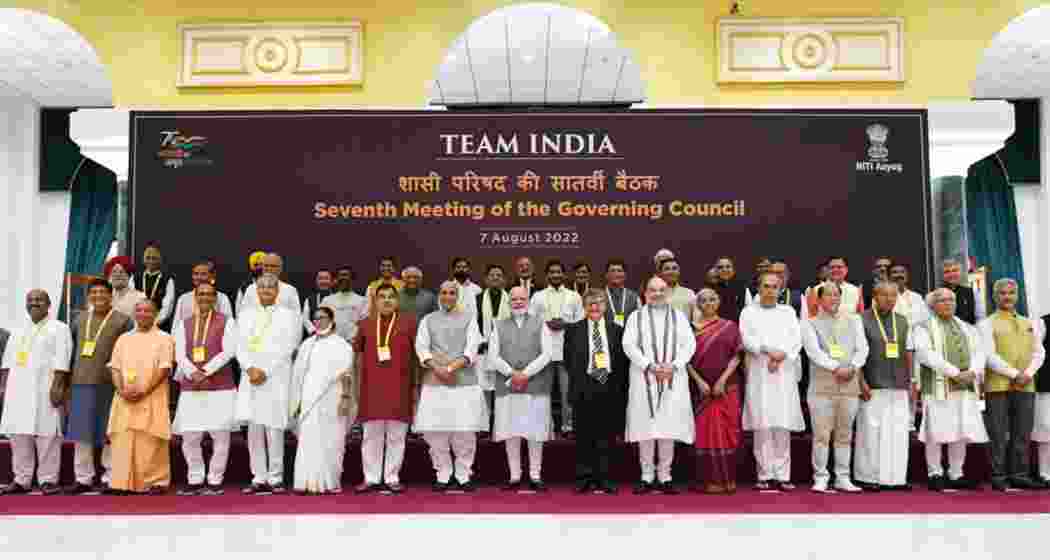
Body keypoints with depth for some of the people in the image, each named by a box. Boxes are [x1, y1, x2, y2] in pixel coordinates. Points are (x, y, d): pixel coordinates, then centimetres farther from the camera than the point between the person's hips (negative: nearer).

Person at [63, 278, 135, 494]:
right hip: (81, 383, 4)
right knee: (81, 433, 6)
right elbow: (72, 350, 19)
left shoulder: (123, 321, 0)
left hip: (108, 385, -4)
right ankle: (83, 479, 15)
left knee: (109, 434, 2)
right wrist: (65, 381, 16)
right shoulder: (80, 320, 14)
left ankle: (110, 479, 10)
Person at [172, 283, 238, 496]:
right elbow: (179, 354, 3)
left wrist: (206, 371, -15)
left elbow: (229, 351, -8)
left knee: (220, 436, 0)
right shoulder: (184, 324, 13)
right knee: (189, 437, 4)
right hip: (190, 389, 3)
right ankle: (195, 480, 19)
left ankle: (215, 481, 12)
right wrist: (194, 373, -14)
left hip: (220, 388, -3)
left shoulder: (226, 322, 3)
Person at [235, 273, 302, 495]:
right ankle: (259, 478, 9)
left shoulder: (288, 315, 5)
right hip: (250, 377, 3)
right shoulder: (246, 315, 16)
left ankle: (275, 478, 5)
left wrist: (265, 371, -10)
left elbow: (287, 349, -3)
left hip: (276, 378, -3)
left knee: (274, 427, -4)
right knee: (254, 428, 3)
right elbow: (240, 346, 9)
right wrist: (250, 368, -7)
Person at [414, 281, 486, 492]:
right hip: (434, 381, 1)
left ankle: (464, 476, 6)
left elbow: (472, 347, 0)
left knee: (465, 431, -4)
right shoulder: (428, 320, 15)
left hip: (464, 380, -1)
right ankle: (442, 476, 8)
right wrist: (437, 368, -13)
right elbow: (421, 346, 3)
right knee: (435, 430, -2)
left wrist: (454, 367, -13)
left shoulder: (468, 318, 12)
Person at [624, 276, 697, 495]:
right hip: (644, 378, -1)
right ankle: (647, 476, 8)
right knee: (646, 427, -1)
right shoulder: (636, 316, 9)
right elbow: (629, 344, -1)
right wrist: (650, 366, -13)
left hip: (673, 379, 1)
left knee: (669, 426, 0)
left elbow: (689, 344, 4)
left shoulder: (679, 316, 13)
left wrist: (673, 366, -10)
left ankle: (664, 476, 9)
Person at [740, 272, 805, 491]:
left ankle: (782, 475, 1)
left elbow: (796, 340, 5)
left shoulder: (788, 312, 16)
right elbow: (747, 339, -3)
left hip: (784, 374, 2)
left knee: (783, 425, -2)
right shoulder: (748, 312, 11)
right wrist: (769, 350, -16)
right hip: (759, 375, -1)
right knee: (762, 425, -4)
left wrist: (780, 356, -11)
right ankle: (765, 475, 1)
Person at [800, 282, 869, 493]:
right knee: (821, 434, -4)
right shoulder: (810, 323, 6)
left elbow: (862, 348, 7)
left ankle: (843, 478, 15)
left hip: (850, 384, 3)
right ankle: (820, 477, 3)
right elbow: (814, 351, -7)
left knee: (845, 434, 8)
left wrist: (852, 367, -10)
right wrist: (836, 368, -15)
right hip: (822, 386, -3)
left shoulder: (853, 320, 16)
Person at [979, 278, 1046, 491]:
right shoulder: (987, 324, 2)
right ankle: (999, 477, 3)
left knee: (1022, 435, 6)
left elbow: (1039, 353, 11)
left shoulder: (1030, 324, 18)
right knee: (999, 435, -2)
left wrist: (1028, 373, -7)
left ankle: (1019, 475, 13)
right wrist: (1014, 374, -14)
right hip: (998, 386, -4)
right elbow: (990, 356, -8)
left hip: (1026, 386, 4)